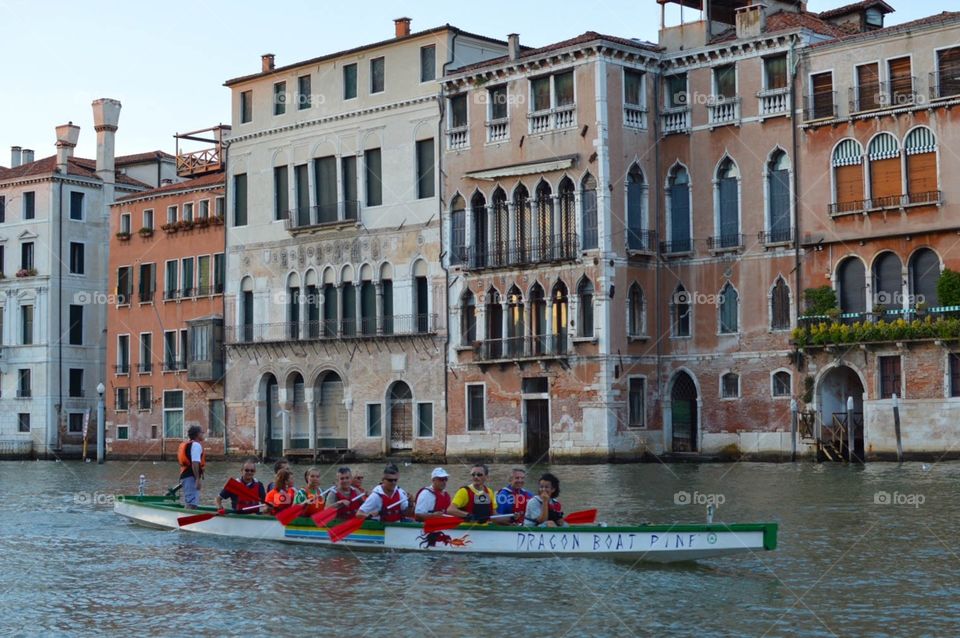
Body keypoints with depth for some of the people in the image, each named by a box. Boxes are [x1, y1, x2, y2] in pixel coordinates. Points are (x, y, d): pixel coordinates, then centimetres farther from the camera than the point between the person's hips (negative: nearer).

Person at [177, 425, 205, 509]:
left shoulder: (187, 444, 21)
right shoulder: (196, 445, -10)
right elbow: (195, 463, -20)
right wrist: (198, 479, -23)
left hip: (185, 475, 10)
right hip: (191, 477, -10)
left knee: (188, 502, 16)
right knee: (192, 503, -15)